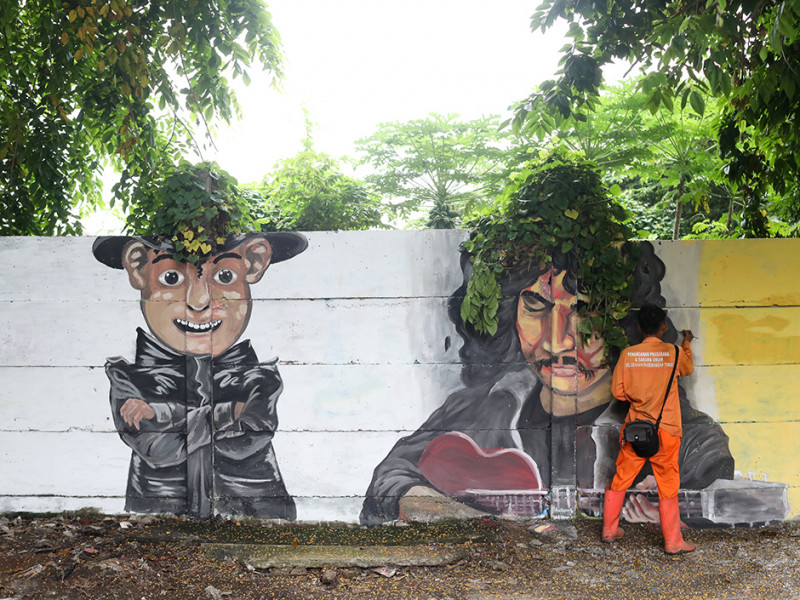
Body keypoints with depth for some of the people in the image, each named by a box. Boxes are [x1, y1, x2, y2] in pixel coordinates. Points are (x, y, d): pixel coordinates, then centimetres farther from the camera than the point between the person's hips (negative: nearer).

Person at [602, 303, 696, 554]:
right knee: (668, 485, 5)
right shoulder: (674, 352, -7)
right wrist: (687, 344, 34)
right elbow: (688, 369, 17)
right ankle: (673, 541, 11)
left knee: (621, 478, 14)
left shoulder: (628, 354, -4)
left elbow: (618, 390, -1)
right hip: (666, 430, -2)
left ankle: (609, 530, 24)